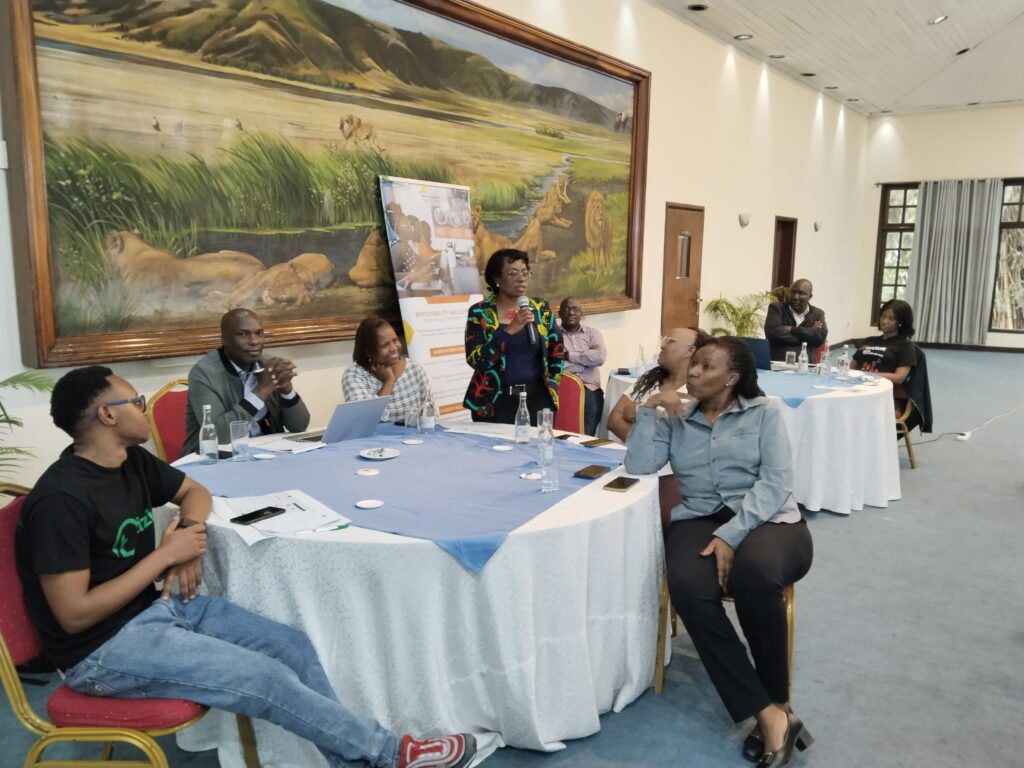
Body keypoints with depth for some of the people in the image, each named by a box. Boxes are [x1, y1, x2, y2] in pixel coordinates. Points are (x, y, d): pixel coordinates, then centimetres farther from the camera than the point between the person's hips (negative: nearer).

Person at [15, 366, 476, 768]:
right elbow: (75, 615, -23)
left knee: (293, 648, -6)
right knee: (265, 677, -18)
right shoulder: (61, 500, -23)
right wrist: (165, 554, -18)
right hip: (103, 648, -8)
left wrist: (191, 534, -4)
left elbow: (194, 491, 19)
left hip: (159, 605, 9)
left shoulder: (131, 462, 2)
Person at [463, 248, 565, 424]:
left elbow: (557, 351, 13)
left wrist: (551, 384, 6)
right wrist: (509, 330, -22)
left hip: (537, 398, 3)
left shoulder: (541, 308, 4)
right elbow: (475, 360, -15)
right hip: (494, 402, -2)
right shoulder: (479, 312, -5)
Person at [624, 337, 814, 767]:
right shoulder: (676, 420, 16)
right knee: (688, 587, -32)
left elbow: (775, 482, -6)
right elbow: (638, 466, 2)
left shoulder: (764, 412, 7)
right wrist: (649, 410, -4)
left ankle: (776, 701, -14)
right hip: (699, 520, 2)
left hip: (766, 519, -2)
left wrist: (732, 534, -18)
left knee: (753, 572, -37)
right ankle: (770, 714, -24)